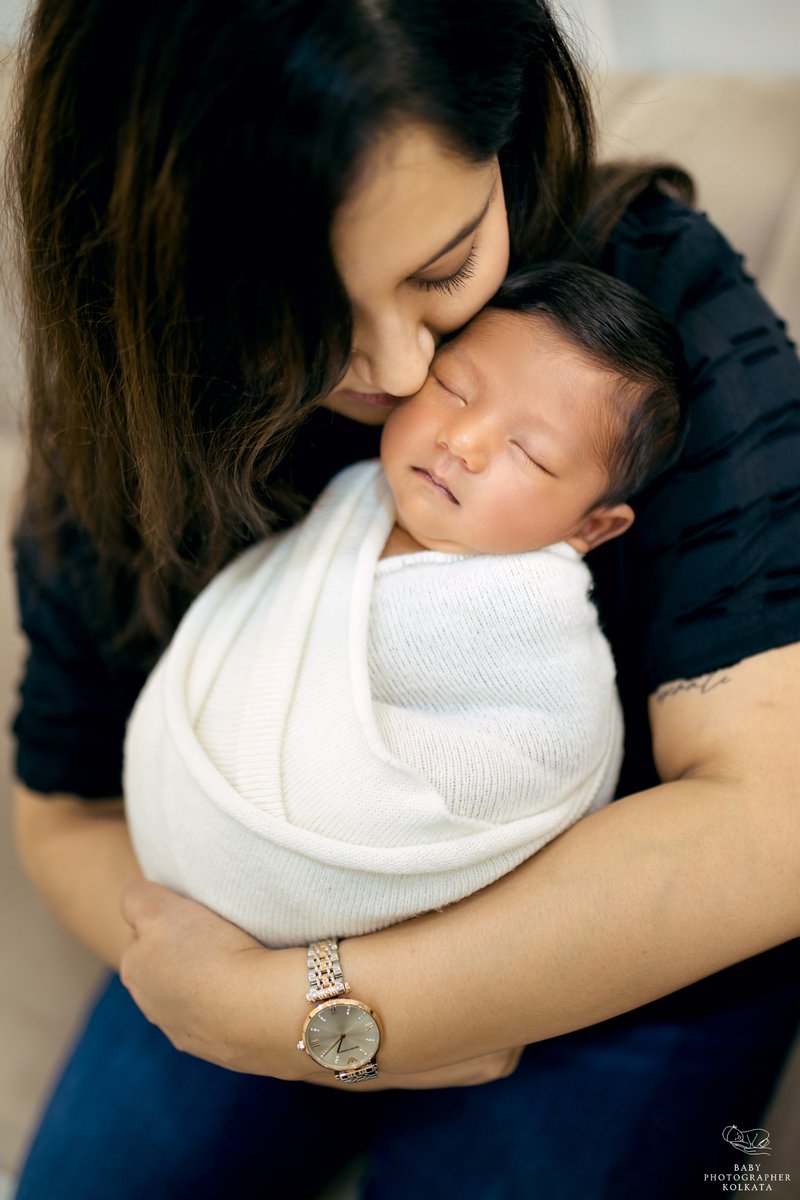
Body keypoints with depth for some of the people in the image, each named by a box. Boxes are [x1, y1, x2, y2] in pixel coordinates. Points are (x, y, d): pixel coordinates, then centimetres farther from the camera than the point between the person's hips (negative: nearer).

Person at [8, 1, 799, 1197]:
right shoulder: (133, 431, -13)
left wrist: (296, 1007, -31)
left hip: (624, 960, -2)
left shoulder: (661, 293, -24)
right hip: (290, 923, 3)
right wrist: (300, 1017, -21)